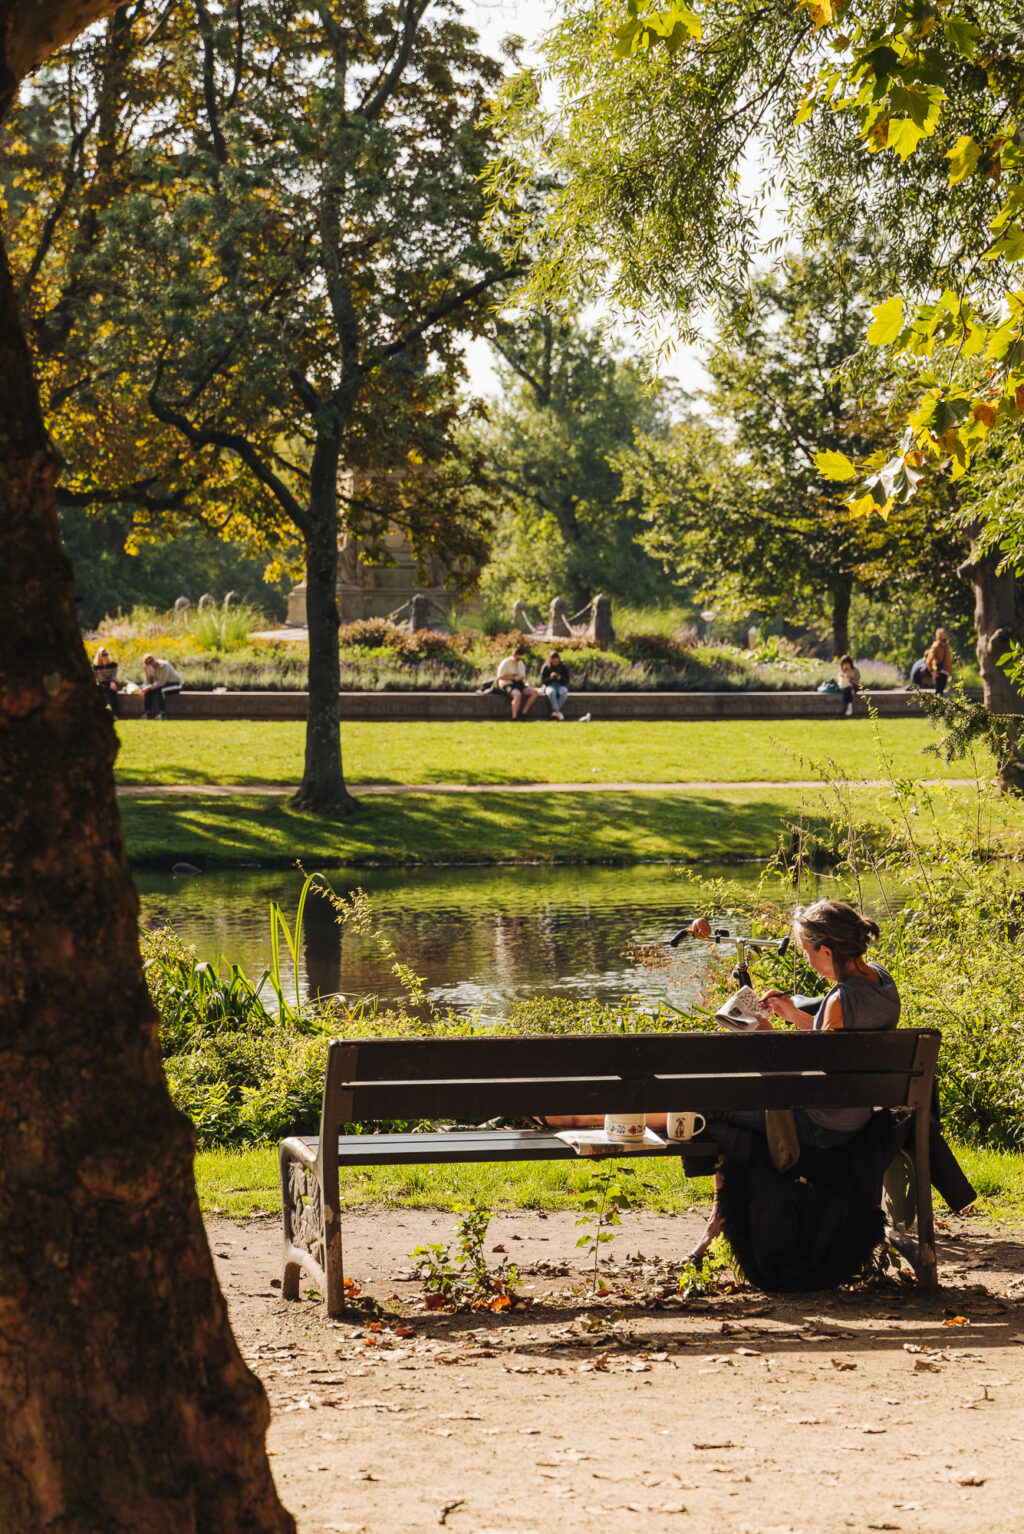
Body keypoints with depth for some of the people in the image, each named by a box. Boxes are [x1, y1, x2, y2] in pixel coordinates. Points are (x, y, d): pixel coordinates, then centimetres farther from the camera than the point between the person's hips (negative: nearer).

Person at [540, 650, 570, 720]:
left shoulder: (564, 667, 2)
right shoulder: (545, 667, -1)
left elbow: (567, 681, -1)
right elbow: (542, 681, -4)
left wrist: (561, 678, -22)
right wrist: (550, 677, -23)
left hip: (561, 685, 1)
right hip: (549, 686, -1)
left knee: (564, 691, -36)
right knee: (552, 692, -39)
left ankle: (555, 711, -36)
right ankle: (557, 711, -48)